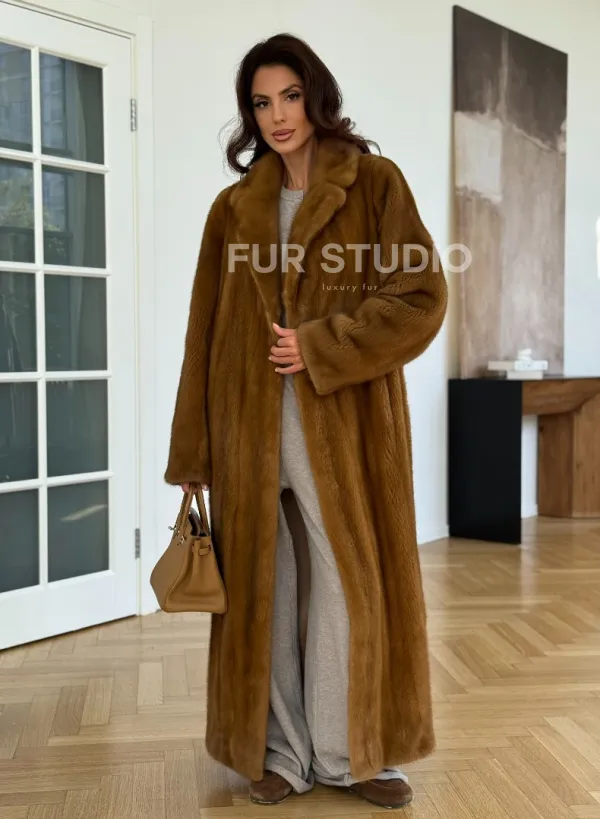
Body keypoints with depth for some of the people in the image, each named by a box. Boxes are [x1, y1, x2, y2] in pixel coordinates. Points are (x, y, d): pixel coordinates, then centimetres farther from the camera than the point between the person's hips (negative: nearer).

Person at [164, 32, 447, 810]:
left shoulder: (375, 182, 3)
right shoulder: (235, 206, 11)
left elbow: (422, 296, -5)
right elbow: (205, 333, 8)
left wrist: (320, 348, -14)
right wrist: (192, 452, 4)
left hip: (345, 423, -2)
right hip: (252, 427, 3)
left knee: (349, 582, 3)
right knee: (264, 588, 6)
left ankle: (349, 752, 19)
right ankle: (281, 752, 21)